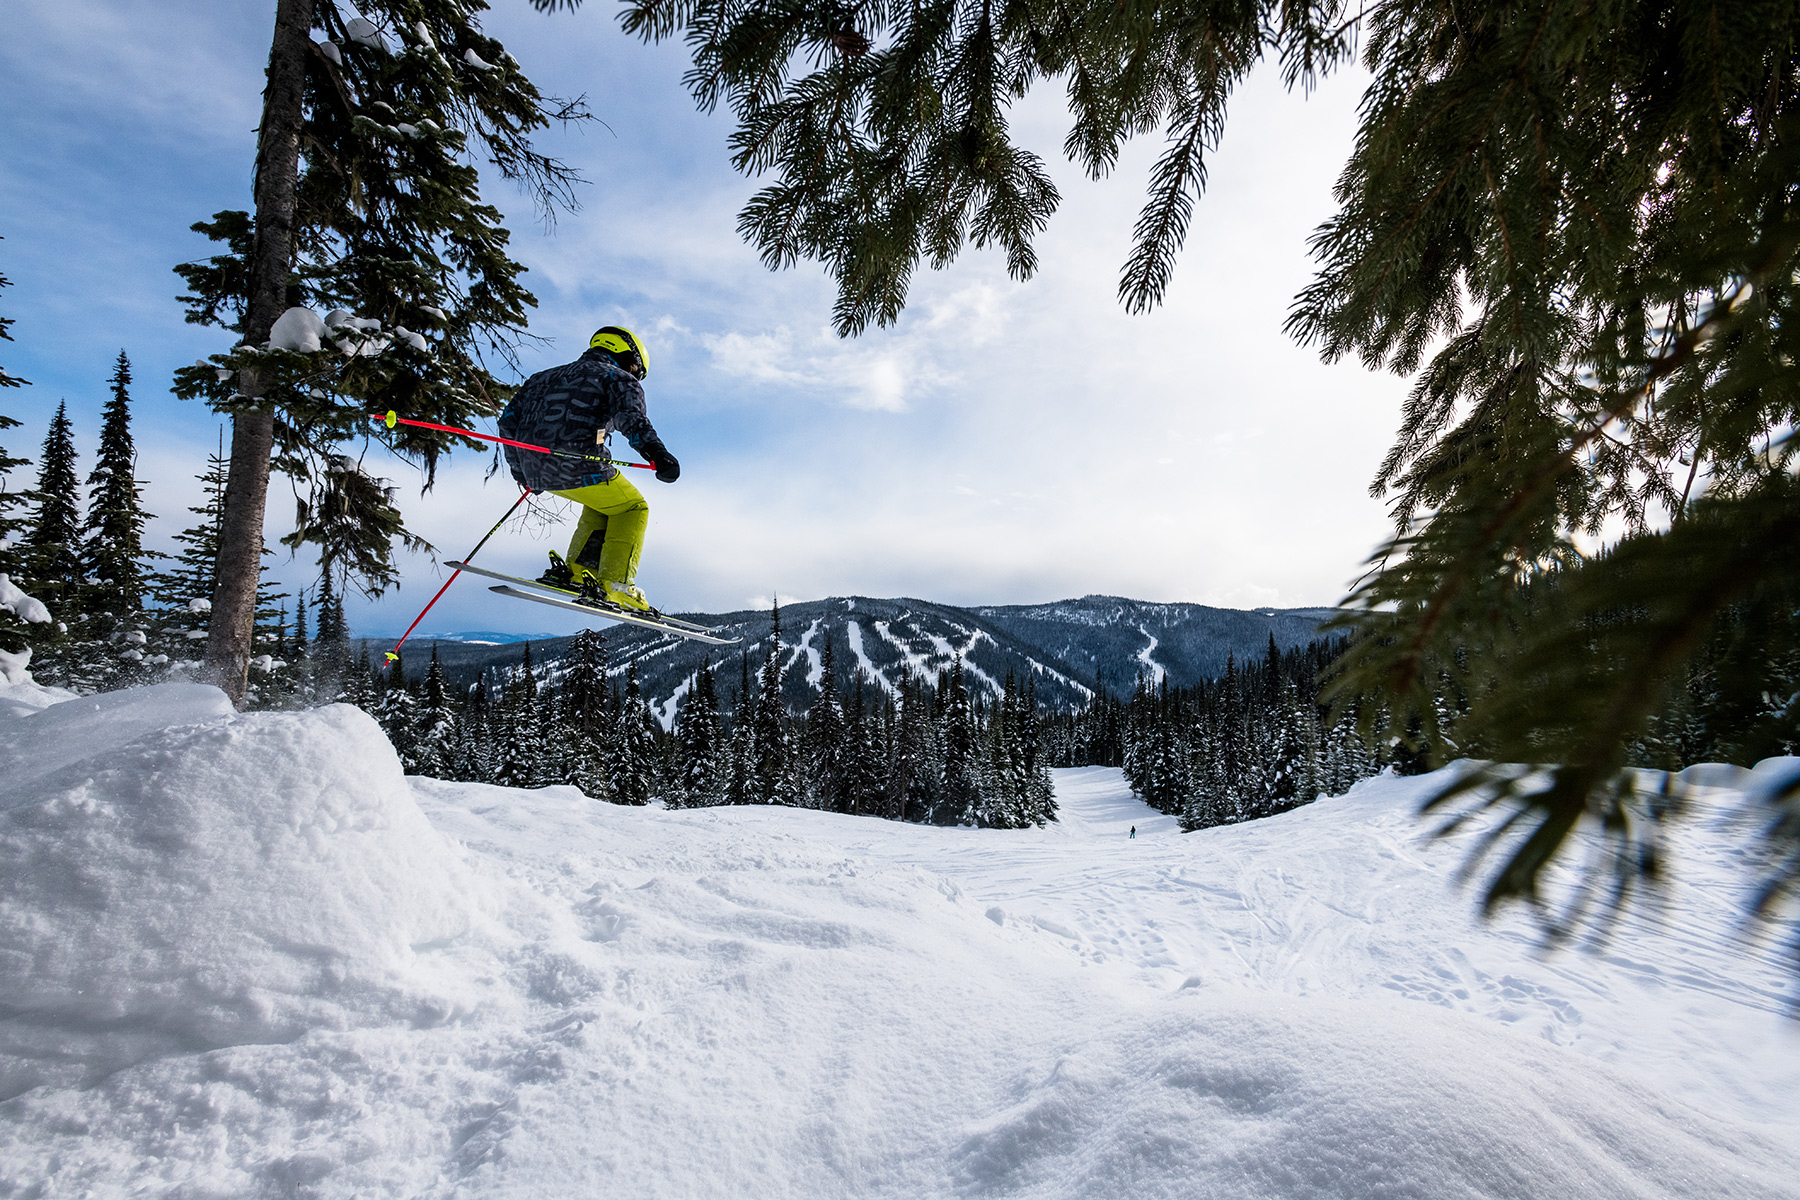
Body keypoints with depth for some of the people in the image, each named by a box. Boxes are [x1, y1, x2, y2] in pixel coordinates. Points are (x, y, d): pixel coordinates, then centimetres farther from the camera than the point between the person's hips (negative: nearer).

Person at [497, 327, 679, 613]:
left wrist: (521, 471, 37)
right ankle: (615, 584, -2)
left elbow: (509, 420, 28)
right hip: (576, 464, -7)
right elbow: (631, 417, -13)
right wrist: (656, 452, -28)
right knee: (633, 508, 14)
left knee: (604, 500, 30)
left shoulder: (547, 377, 32)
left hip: (536, 469, 7)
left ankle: (577, 569, 17)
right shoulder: (619, 378, 11)